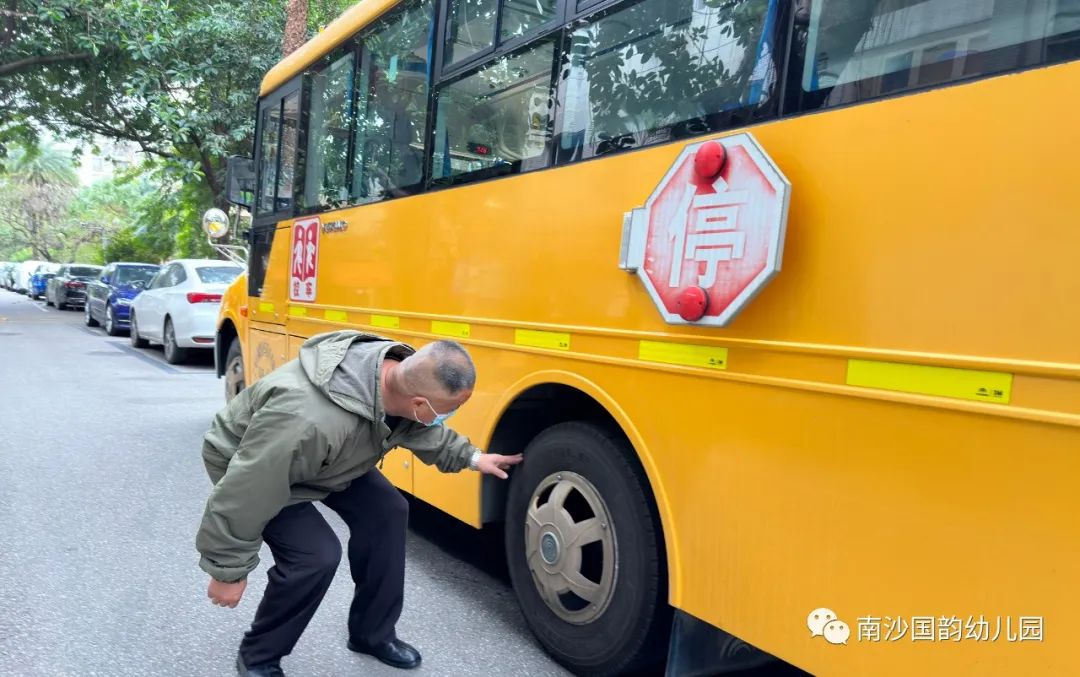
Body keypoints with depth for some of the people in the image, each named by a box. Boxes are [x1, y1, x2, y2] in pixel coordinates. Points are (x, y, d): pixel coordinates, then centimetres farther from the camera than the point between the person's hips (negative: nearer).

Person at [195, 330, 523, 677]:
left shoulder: (402, 374, -22)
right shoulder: (310, 418, -46)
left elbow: (421, 429, 3)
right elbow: (244, 494, -32)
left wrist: (470, 456, 0)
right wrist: (227, 570, -20)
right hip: (252, 466, -7)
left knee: (385, 511, -2)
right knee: (316, 553, -21)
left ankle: (372, 633, 19)